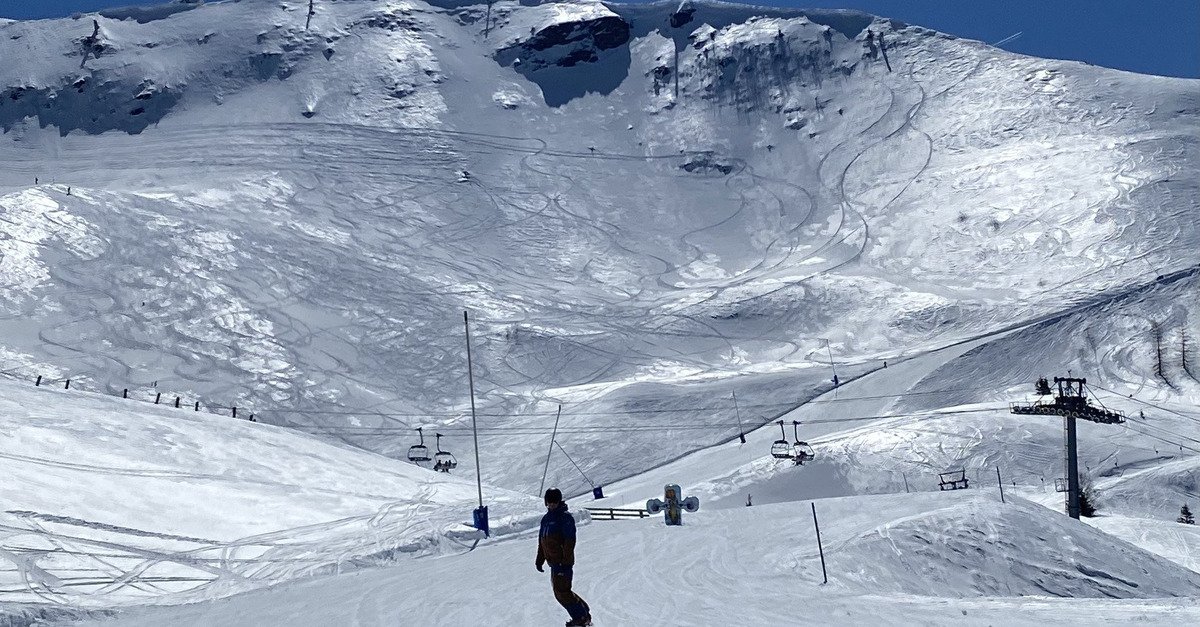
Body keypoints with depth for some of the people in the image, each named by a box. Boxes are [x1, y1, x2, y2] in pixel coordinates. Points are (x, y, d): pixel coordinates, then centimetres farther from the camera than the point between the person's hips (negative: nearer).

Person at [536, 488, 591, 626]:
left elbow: (570, 541, -15)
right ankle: (583, 611, 22)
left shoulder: (565, 517, -9)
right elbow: (541, 541, 23)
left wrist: (566, 560, -20)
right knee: (559, 592, 11)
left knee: (562, 591, -12)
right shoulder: (546, 519, 16)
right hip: (554, 562, 9)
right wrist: (539, 560, 19)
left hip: (563, 562, -9)